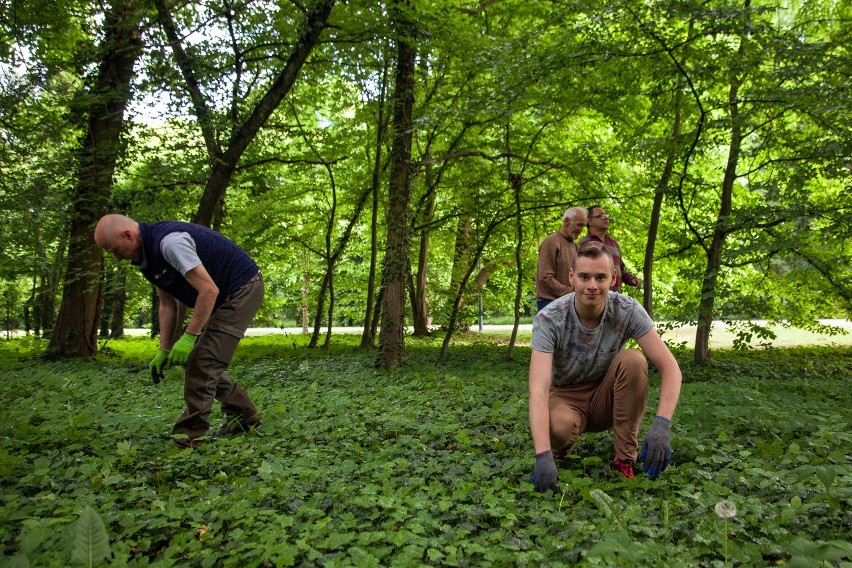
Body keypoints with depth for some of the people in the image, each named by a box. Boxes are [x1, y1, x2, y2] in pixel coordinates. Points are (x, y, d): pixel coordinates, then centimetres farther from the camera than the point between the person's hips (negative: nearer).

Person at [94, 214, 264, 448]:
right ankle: (245, 416, 22)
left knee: (203, 361, -12)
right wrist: (164, 350, 6)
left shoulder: (169, 241, -26)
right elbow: (167, 304, 11)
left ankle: (188, 436, -3)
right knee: (205, 363, 11)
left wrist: (189, 337, -24)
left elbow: (209, 290, -28)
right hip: (225, 296, 10)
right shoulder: (148, 255, 6)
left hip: (242, 288, -10)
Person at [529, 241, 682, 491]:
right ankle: (563, 449, 3)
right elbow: (539, 388, -37)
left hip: (605, 398, 2)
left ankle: (625, 459, -16)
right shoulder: (549, 319, -26)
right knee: (557, 428, -37)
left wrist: (661, 424, -39)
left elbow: (669, 367, -22)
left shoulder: (627, 310, -19)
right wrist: (543, 454, -49)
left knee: (633, 360, -28)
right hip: (565, 398, -2)